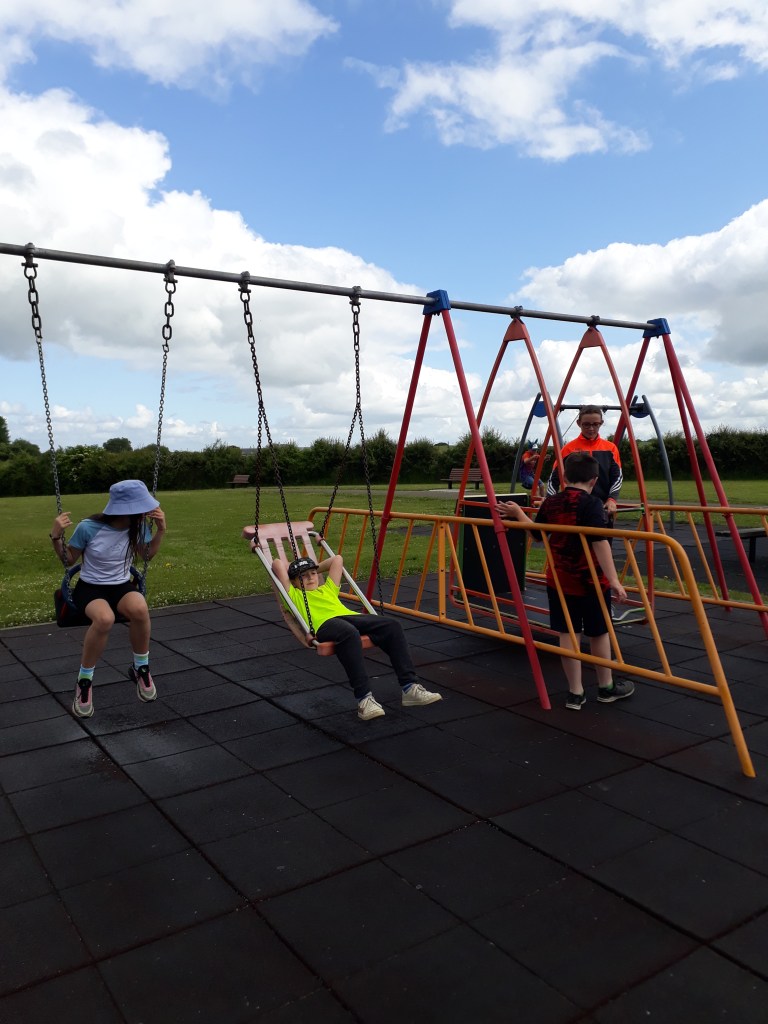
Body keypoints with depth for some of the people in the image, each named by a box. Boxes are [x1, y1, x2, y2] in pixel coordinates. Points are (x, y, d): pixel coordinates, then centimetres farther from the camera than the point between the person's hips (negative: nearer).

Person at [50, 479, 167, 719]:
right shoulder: (89, 528, -19)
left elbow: (147, 555, 10)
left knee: (140, 609, -36)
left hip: (121, 586, 3)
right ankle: (84, 680, -15)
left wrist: (160, 530, -5)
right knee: (105, 618, -39)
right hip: (90, 588, -3)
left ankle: (141, 668, -10)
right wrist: (56, 537, -21)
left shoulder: (138, 527, -9)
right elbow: (68, 560, -3)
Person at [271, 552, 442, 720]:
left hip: (349, 617, 6)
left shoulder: (327, 589, 40)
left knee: (392, 625, -19)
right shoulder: (294, 595, 25)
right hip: (324, 624, -6)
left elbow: (337, 559, 45)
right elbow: (277, 564, 22)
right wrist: (294, 569, 40)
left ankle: (410, 688, -21)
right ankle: (364, 698, -40)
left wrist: (317, 568, 49)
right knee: (349, 633, -41)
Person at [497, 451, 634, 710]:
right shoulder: (591, 504, -15)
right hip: (591, 581, -4)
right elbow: (600, 543, -23)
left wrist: (518, 513, 32)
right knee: (599, 633, 12)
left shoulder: (550, 502, 2)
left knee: (568, 634, 8)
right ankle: (607, 688, 29)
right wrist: (614, 580, -25)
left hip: (558, 580, 4)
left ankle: (575, 693, 13)